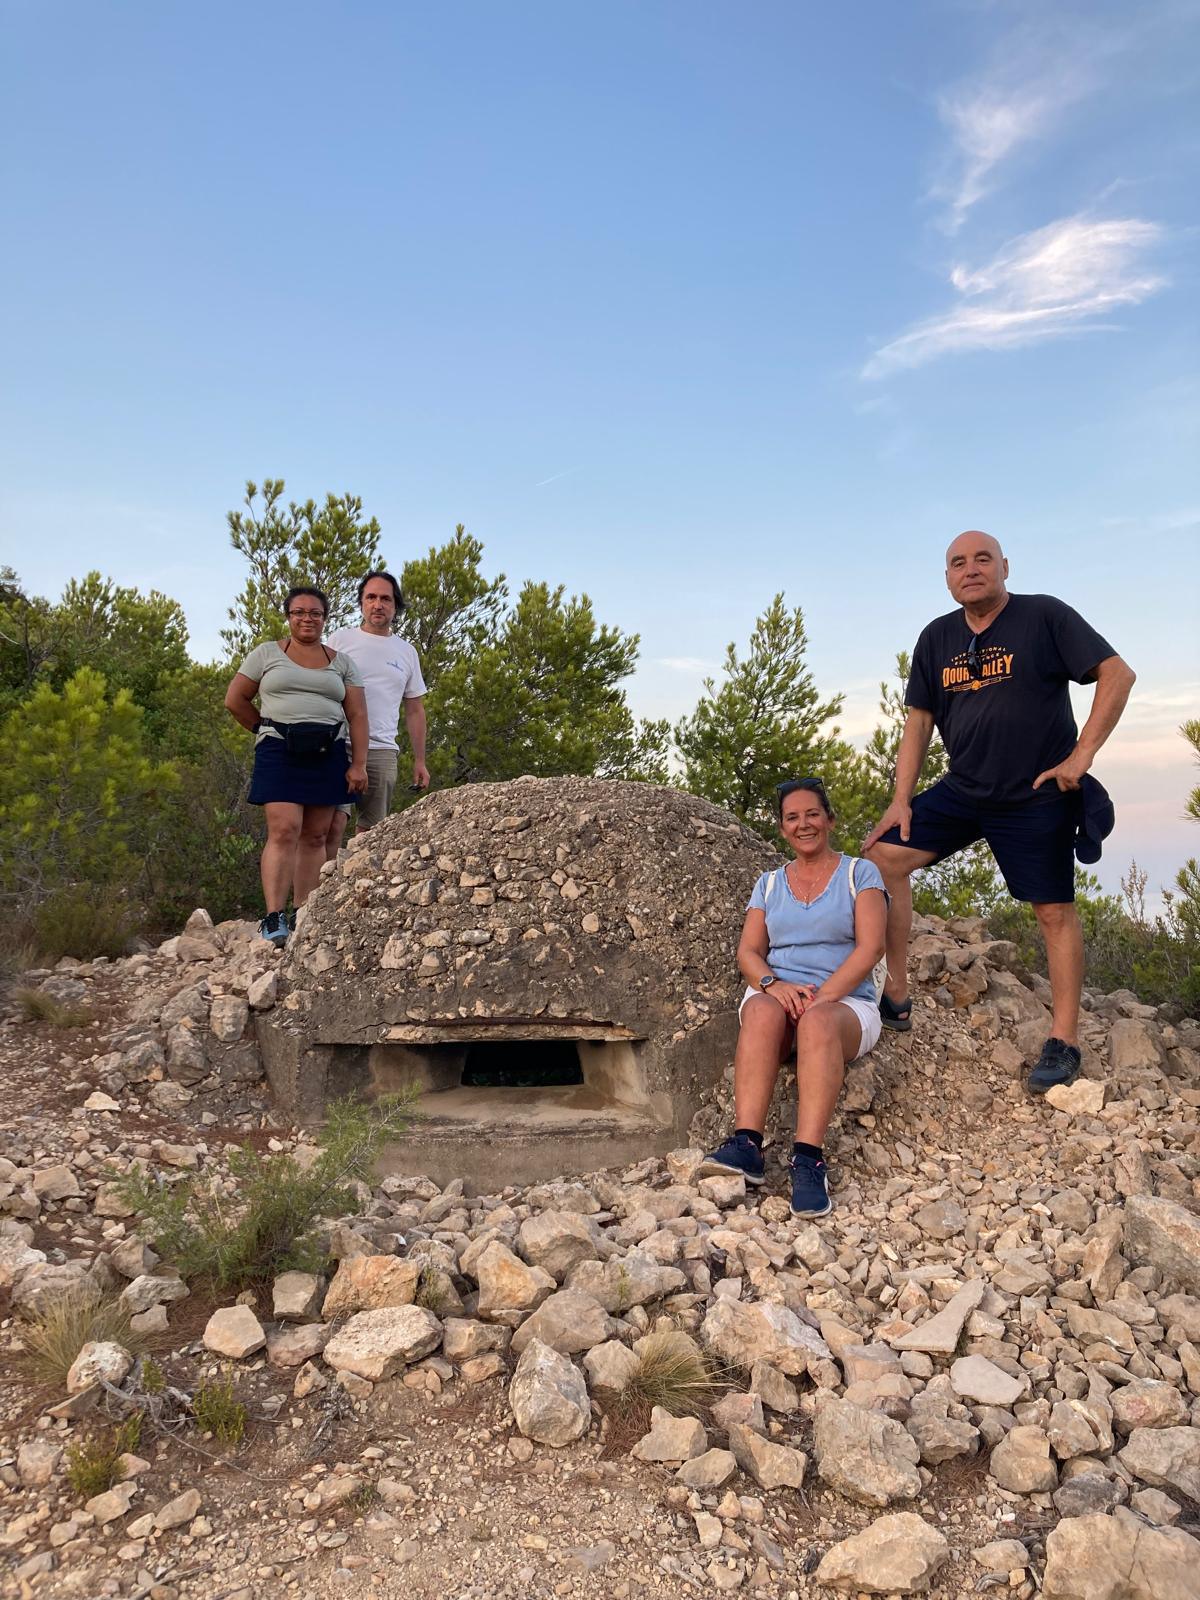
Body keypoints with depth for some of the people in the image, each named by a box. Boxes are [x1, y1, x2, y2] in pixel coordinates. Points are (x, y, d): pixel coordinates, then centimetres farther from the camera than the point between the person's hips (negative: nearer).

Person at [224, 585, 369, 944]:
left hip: (328, 754, 3)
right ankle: (274, 918, -15)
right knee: (284, 831, -14)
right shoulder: (267, 653, 9)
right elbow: (235, 699, 11)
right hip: (280, 753, -2)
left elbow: (357, 715, 6)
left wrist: (358, 764, -2)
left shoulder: (341, 662, 12)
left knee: (315, 836, 3)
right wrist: (267, 730, 12)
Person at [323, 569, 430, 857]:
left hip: (383, 750, 4)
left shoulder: (407, 652, 17)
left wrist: (420, 761, 15)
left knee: (372, 831, 3)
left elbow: (415, 710, 20)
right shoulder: (340, 639, 8)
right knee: (334, 823, -18)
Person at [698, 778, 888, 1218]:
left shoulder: (860, 873, 8)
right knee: (762, 1011, -35)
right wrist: (773, 983, -16)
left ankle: (808, 1159, -46)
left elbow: (871, 946, -5)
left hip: (846, 1003, -2)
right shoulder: (769, 883, 18)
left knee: (817, 1021, -38)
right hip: (776, 994, 2)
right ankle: (745, 1145, -44)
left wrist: (823, 994, -20)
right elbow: (748, 951, 8)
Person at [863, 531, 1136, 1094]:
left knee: (1055, 912, 0)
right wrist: (902, 799, 1)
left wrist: (1081, 755, -15)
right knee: (885, 855, -8)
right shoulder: (936, 638, 8)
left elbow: (1117, 674, -9)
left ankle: (1064, 1041, 13)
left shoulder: (1045, 616, -6)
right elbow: (918, 722, 9)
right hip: (963, 791, 5)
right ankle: (895, 998, 1)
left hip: (1038, 796, -5)